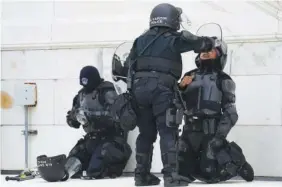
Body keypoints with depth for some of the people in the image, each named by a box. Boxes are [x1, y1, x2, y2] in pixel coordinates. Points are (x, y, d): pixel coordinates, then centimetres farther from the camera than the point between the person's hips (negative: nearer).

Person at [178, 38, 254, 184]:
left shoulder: (223, 80, 2)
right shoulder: (189, 76, 15)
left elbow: (230, 113, -4)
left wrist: (220, 135, -16)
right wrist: (181, 88, -5)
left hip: (212, 131, -4)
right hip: (190, 130, 4)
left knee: (209, 174, -12)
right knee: (182, 170, -3)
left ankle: (236, 161, 16)